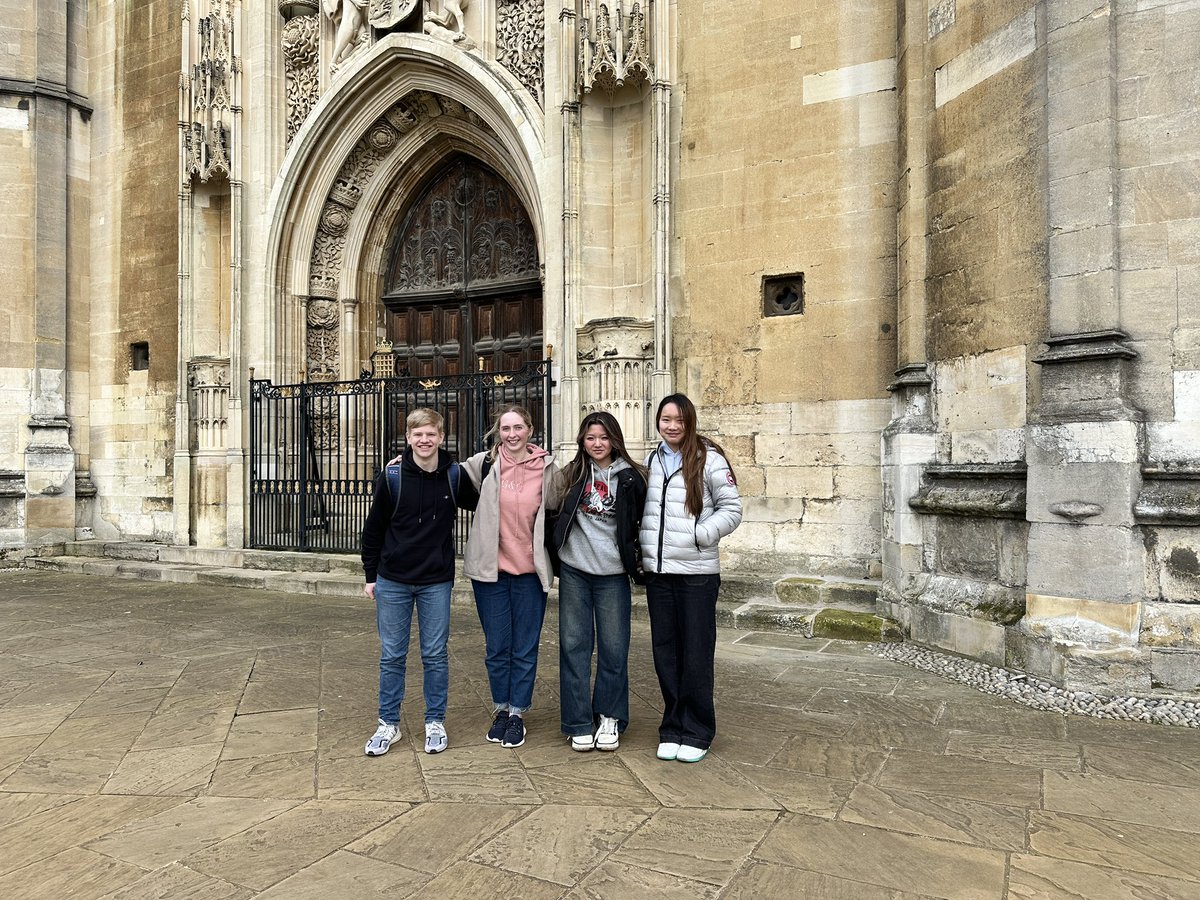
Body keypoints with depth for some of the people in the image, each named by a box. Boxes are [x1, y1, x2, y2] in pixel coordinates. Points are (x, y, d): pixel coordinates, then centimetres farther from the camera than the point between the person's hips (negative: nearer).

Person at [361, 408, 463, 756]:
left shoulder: (454, 476, -4)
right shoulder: (391, 477, -5)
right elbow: (373, 528, 3)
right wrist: (371, 576, 5)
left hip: (437, 582, 0)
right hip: (392, 582, 0)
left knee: (436, 655, 8)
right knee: (391, 656, 9)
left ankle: (435, 722, 24)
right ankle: (389, 724, 24)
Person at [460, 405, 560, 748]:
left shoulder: (547, 467, -1)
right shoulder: (483, 463, -3)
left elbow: (555, 513, 10)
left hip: (531, 571, 0)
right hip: (490, 568, 0)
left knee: (525, 649, 8)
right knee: (497, 647, 11)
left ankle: (517, 713, 24)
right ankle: (501, 708, 30)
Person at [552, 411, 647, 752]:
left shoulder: (630, 478, -1)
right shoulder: (572, 475, 4)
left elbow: (640, 524, 5)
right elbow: (557, 516, 12)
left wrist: (637, 563, 2)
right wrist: (553, 562, 7)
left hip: (612, 574, -1)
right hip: (574, 572, 2)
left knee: (614, 648, 5)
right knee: (574, 644, 5)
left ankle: (610, 718, 22)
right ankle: (579, 723, 15)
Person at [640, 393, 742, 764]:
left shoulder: (709, 459, -6)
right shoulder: (651, 461, 11)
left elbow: (731, 509, -6)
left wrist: (699, 535, -18)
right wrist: (645, 546, 4)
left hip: (697, 573, -5)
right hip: (657, 572, 5)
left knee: (696, 656, 4)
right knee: (665, 654, 12)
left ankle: (697, 732, 20)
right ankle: (672, 728, 26)